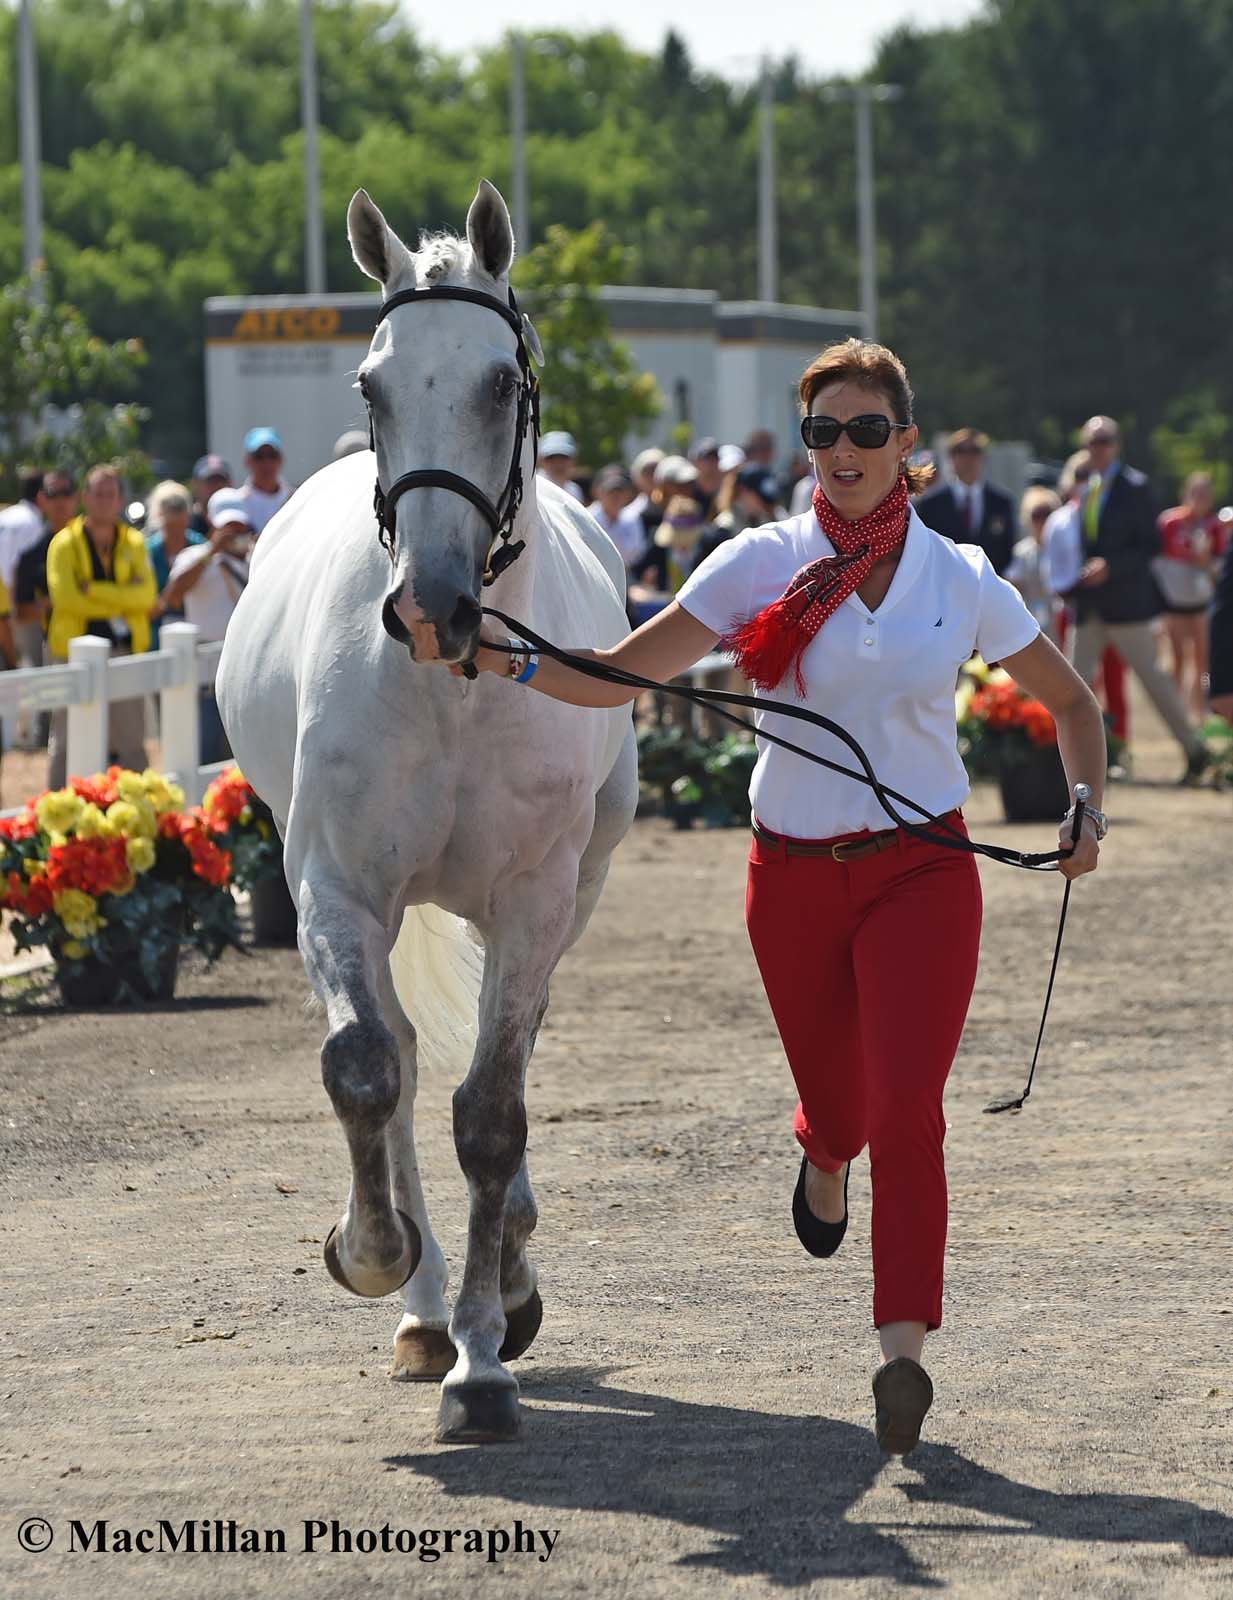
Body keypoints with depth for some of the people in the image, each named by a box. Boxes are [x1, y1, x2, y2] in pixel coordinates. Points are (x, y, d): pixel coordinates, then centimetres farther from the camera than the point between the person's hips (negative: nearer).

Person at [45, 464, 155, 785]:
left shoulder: (134, 543, 9)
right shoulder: (64, 544, 0)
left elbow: (146, 593, -6)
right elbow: (64, 596, -14)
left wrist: (93, 590, -13)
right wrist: (119, 605, -10)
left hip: (125, 650, 3)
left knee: (131, 744, 6)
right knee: (66, 744, -2)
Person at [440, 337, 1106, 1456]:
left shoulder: (963, 583, 0)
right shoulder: (763, 565, -2)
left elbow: (1072, 703, 14)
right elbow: (620, 676, -5)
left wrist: (1086, 809, -1)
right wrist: (503, 659, -20)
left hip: (922, 872, -1)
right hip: (795, 880, 1)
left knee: (907, 1113, -16)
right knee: (839, 1109, 14)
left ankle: (904, 1346, -14)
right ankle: (825, 1156, 52)